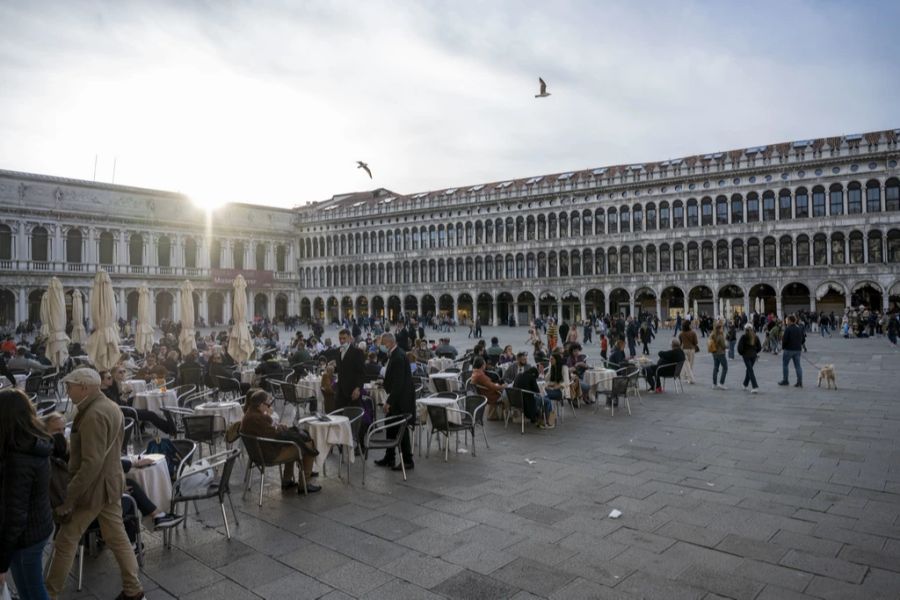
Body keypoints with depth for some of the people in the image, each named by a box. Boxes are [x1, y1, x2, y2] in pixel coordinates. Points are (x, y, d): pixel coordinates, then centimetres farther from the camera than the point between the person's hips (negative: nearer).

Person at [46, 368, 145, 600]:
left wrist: (67, 498, -23)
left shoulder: (94, 415, -23)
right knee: (118, 538, 15)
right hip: (111, 483, 9)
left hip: (94, 487, -9)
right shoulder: (111, 407, 9)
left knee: (65, 542, 8)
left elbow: (92, 463, -27)